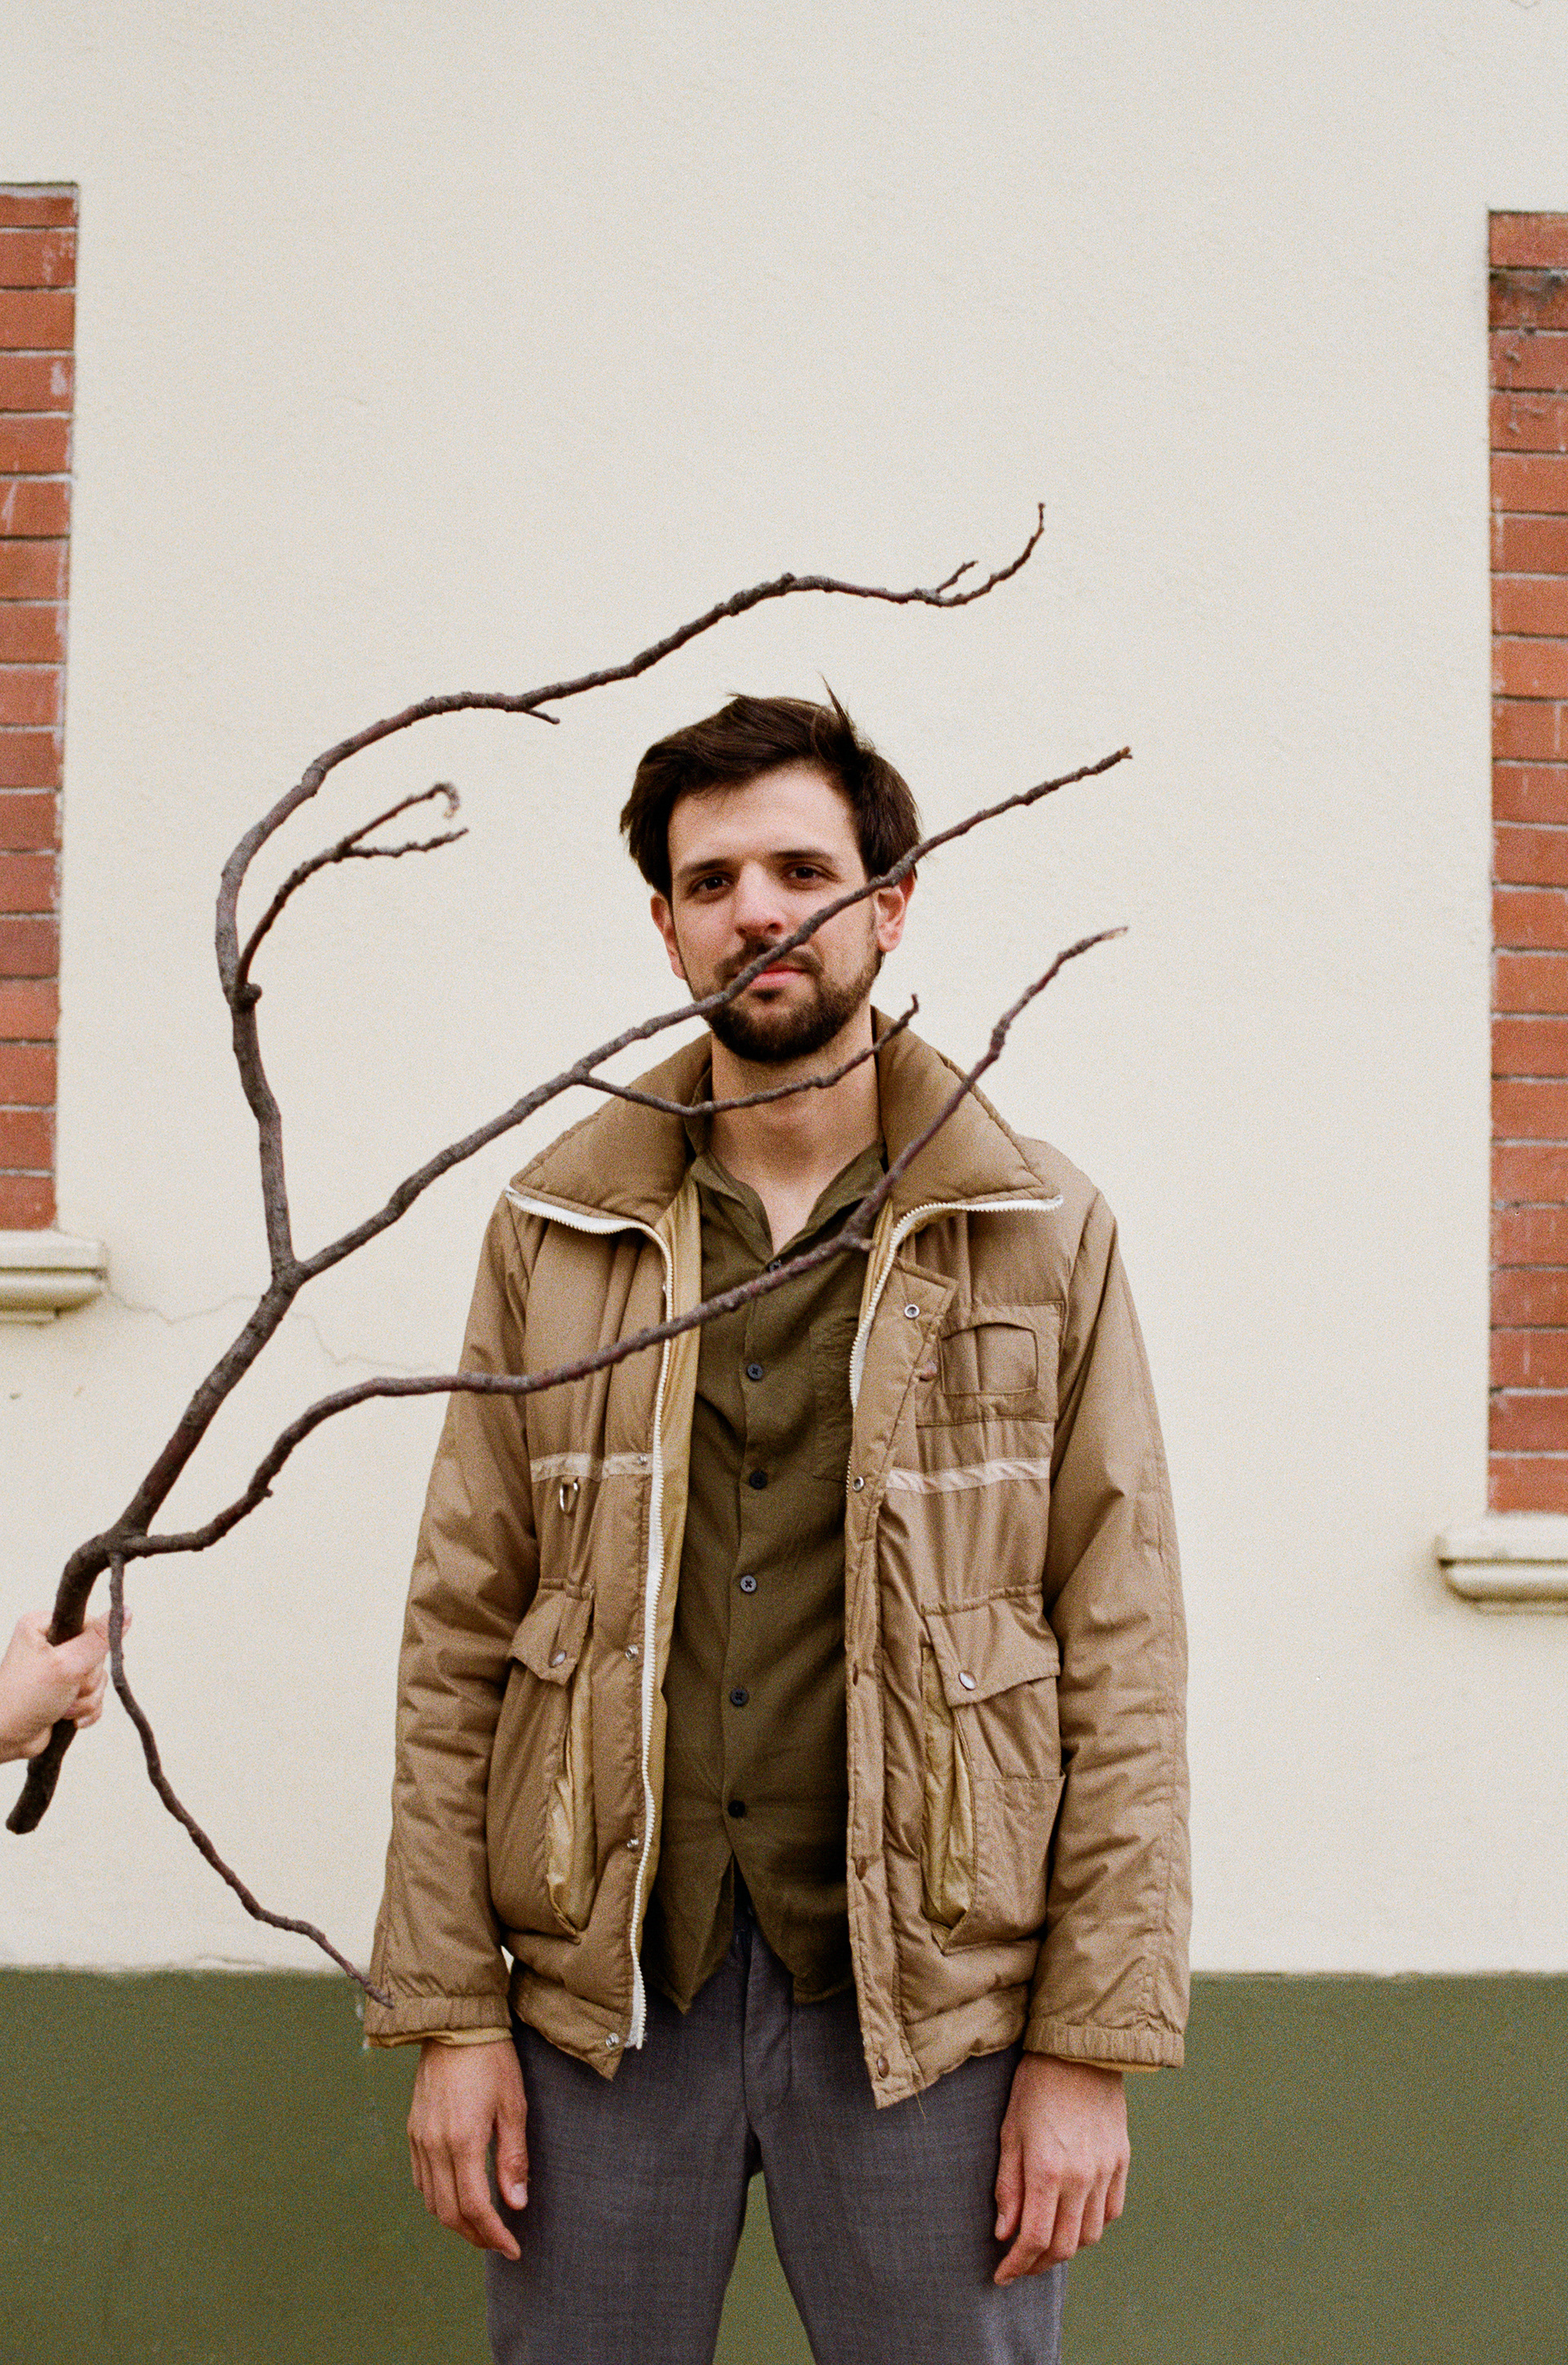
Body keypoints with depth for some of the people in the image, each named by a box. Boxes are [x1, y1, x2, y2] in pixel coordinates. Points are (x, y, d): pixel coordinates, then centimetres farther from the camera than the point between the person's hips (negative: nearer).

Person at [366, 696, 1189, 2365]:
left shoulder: (1043, 1239, 2)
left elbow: (1121, 1655, -1)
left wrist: (1091, 2047, -6)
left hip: (928, 2013, -1)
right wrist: (449, 2011, -1)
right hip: (603, 2001, 1)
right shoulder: (553, 1231, 6)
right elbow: (458, 1638, 5)